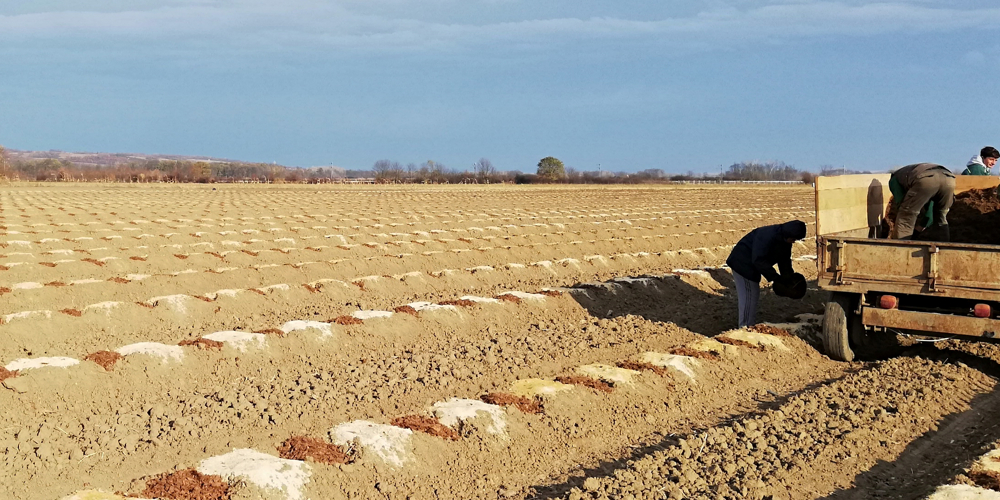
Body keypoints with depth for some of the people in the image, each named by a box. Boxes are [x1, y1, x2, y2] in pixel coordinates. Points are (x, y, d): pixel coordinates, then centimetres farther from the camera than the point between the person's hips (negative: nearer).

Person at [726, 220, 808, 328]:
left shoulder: (785, 240, -1)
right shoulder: (767, 236, -32)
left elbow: (784, 260, 7)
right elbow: (758, 260, -34)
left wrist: (789, 278, -8)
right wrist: (775, 277, -34)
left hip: (751, 266, 10)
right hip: (742, 264, -10)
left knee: (754, 294, 16)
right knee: (748, 296, -10)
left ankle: (751, 325, 26)